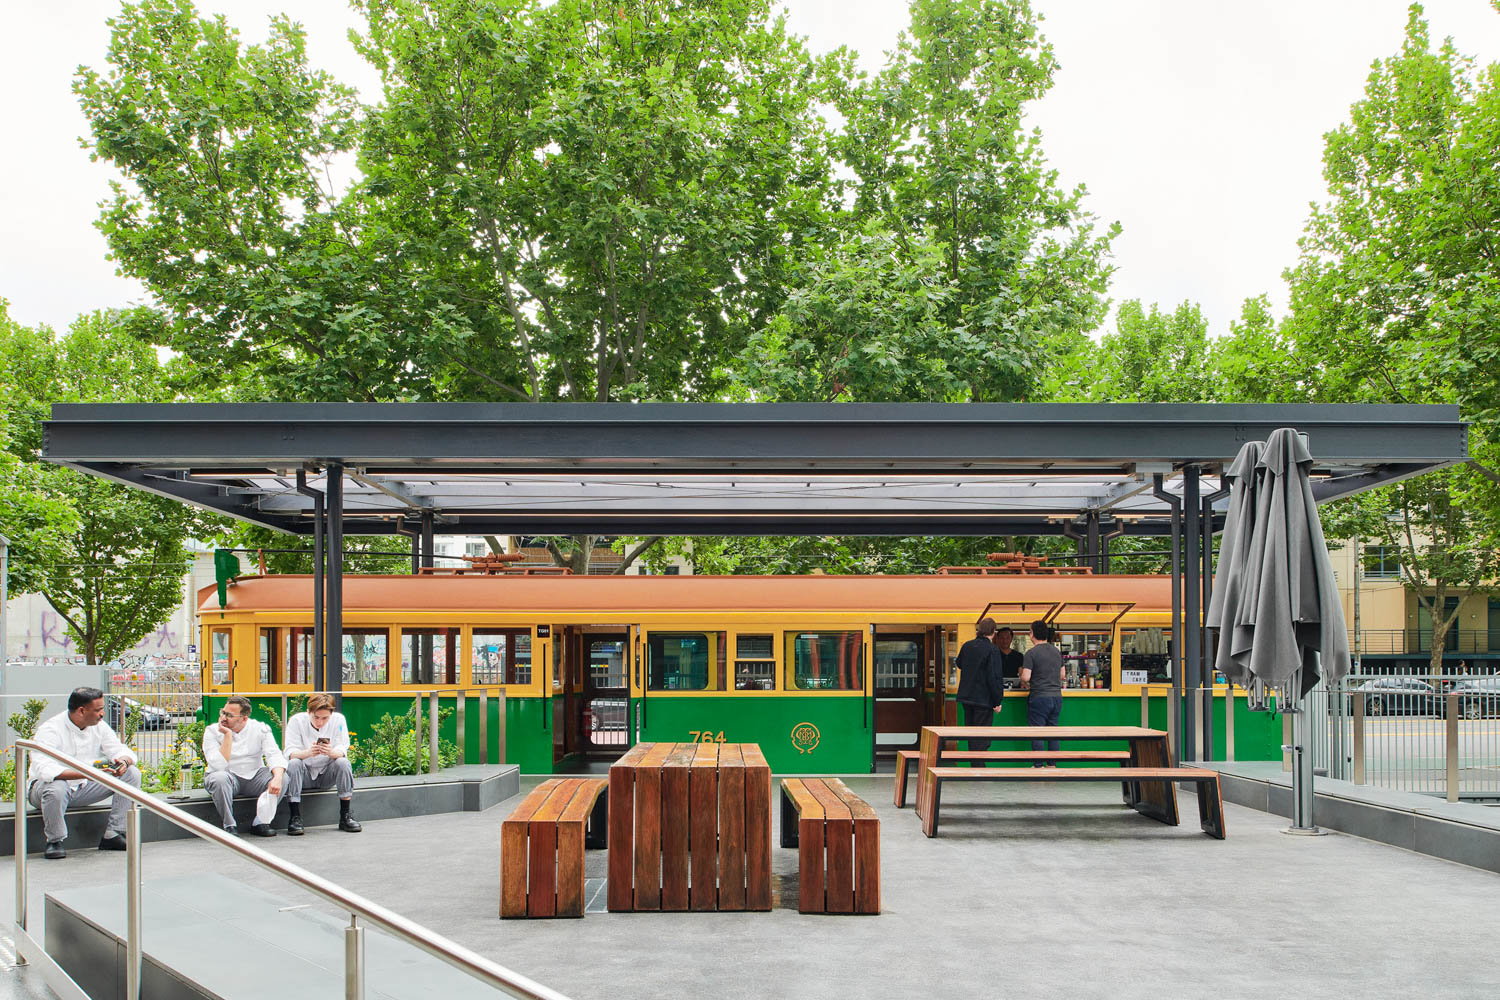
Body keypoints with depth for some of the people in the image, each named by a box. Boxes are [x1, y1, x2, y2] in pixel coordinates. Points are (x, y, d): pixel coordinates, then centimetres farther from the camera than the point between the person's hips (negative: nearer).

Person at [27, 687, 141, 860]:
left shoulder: (99, 726, -2)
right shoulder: (50, 730, -22)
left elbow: (122, 751, -3)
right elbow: (45, 770, -37)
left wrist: (123, 761, -30)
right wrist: (86, 773, -48)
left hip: (83, 788, 6)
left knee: (132, 774, -10)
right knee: (56, 788, -42)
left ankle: (112, 835, -10)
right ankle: (54, 841, -16)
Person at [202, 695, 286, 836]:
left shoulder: (260, 729, -3)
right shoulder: (212, 732, -9)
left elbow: (274, 755, -15)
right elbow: (219, 766, -22)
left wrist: (277, 778, -35)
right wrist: (228, 735, -24)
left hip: (254, 776, 2)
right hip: (228, 777, -2)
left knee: (283, 777, -24)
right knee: (219, 778, -37)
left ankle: (259, 823, -15)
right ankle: (229, 825, -23)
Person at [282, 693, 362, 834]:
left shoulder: (338, 719, -8)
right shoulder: (296, 720, -11)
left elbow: (342, 751, -14)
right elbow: (290, 752, -19)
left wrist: (332, 752, -40)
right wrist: (308, 753, -42)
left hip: (327, 774, 1)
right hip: (304, 775, -1)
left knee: (343, 763, -27)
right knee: (293, 764, -31)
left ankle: (345, 816, -20)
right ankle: (295, 817, -28)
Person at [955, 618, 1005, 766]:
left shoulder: (966, 646, 2)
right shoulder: (992, 650, -16)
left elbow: (959, 664, 22)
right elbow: (995, 677, -17)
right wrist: (997, 701, -11)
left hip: (966, 697, 6)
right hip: (984, 698, -6)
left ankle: (974, 765, 23)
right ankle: (978, 766, -1)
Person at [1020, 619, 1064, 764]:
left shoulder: (1032, 652, -11)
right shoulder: (1057, 651, 10)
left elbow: (1025, 677, -16)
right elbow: (1062, 675, 18)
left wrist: (1024, 684, 5)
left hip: (1039, 697, -6)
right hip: (1056, 696, 6)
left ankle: (1039, 766, 1)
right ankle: (1052, 764, 14)